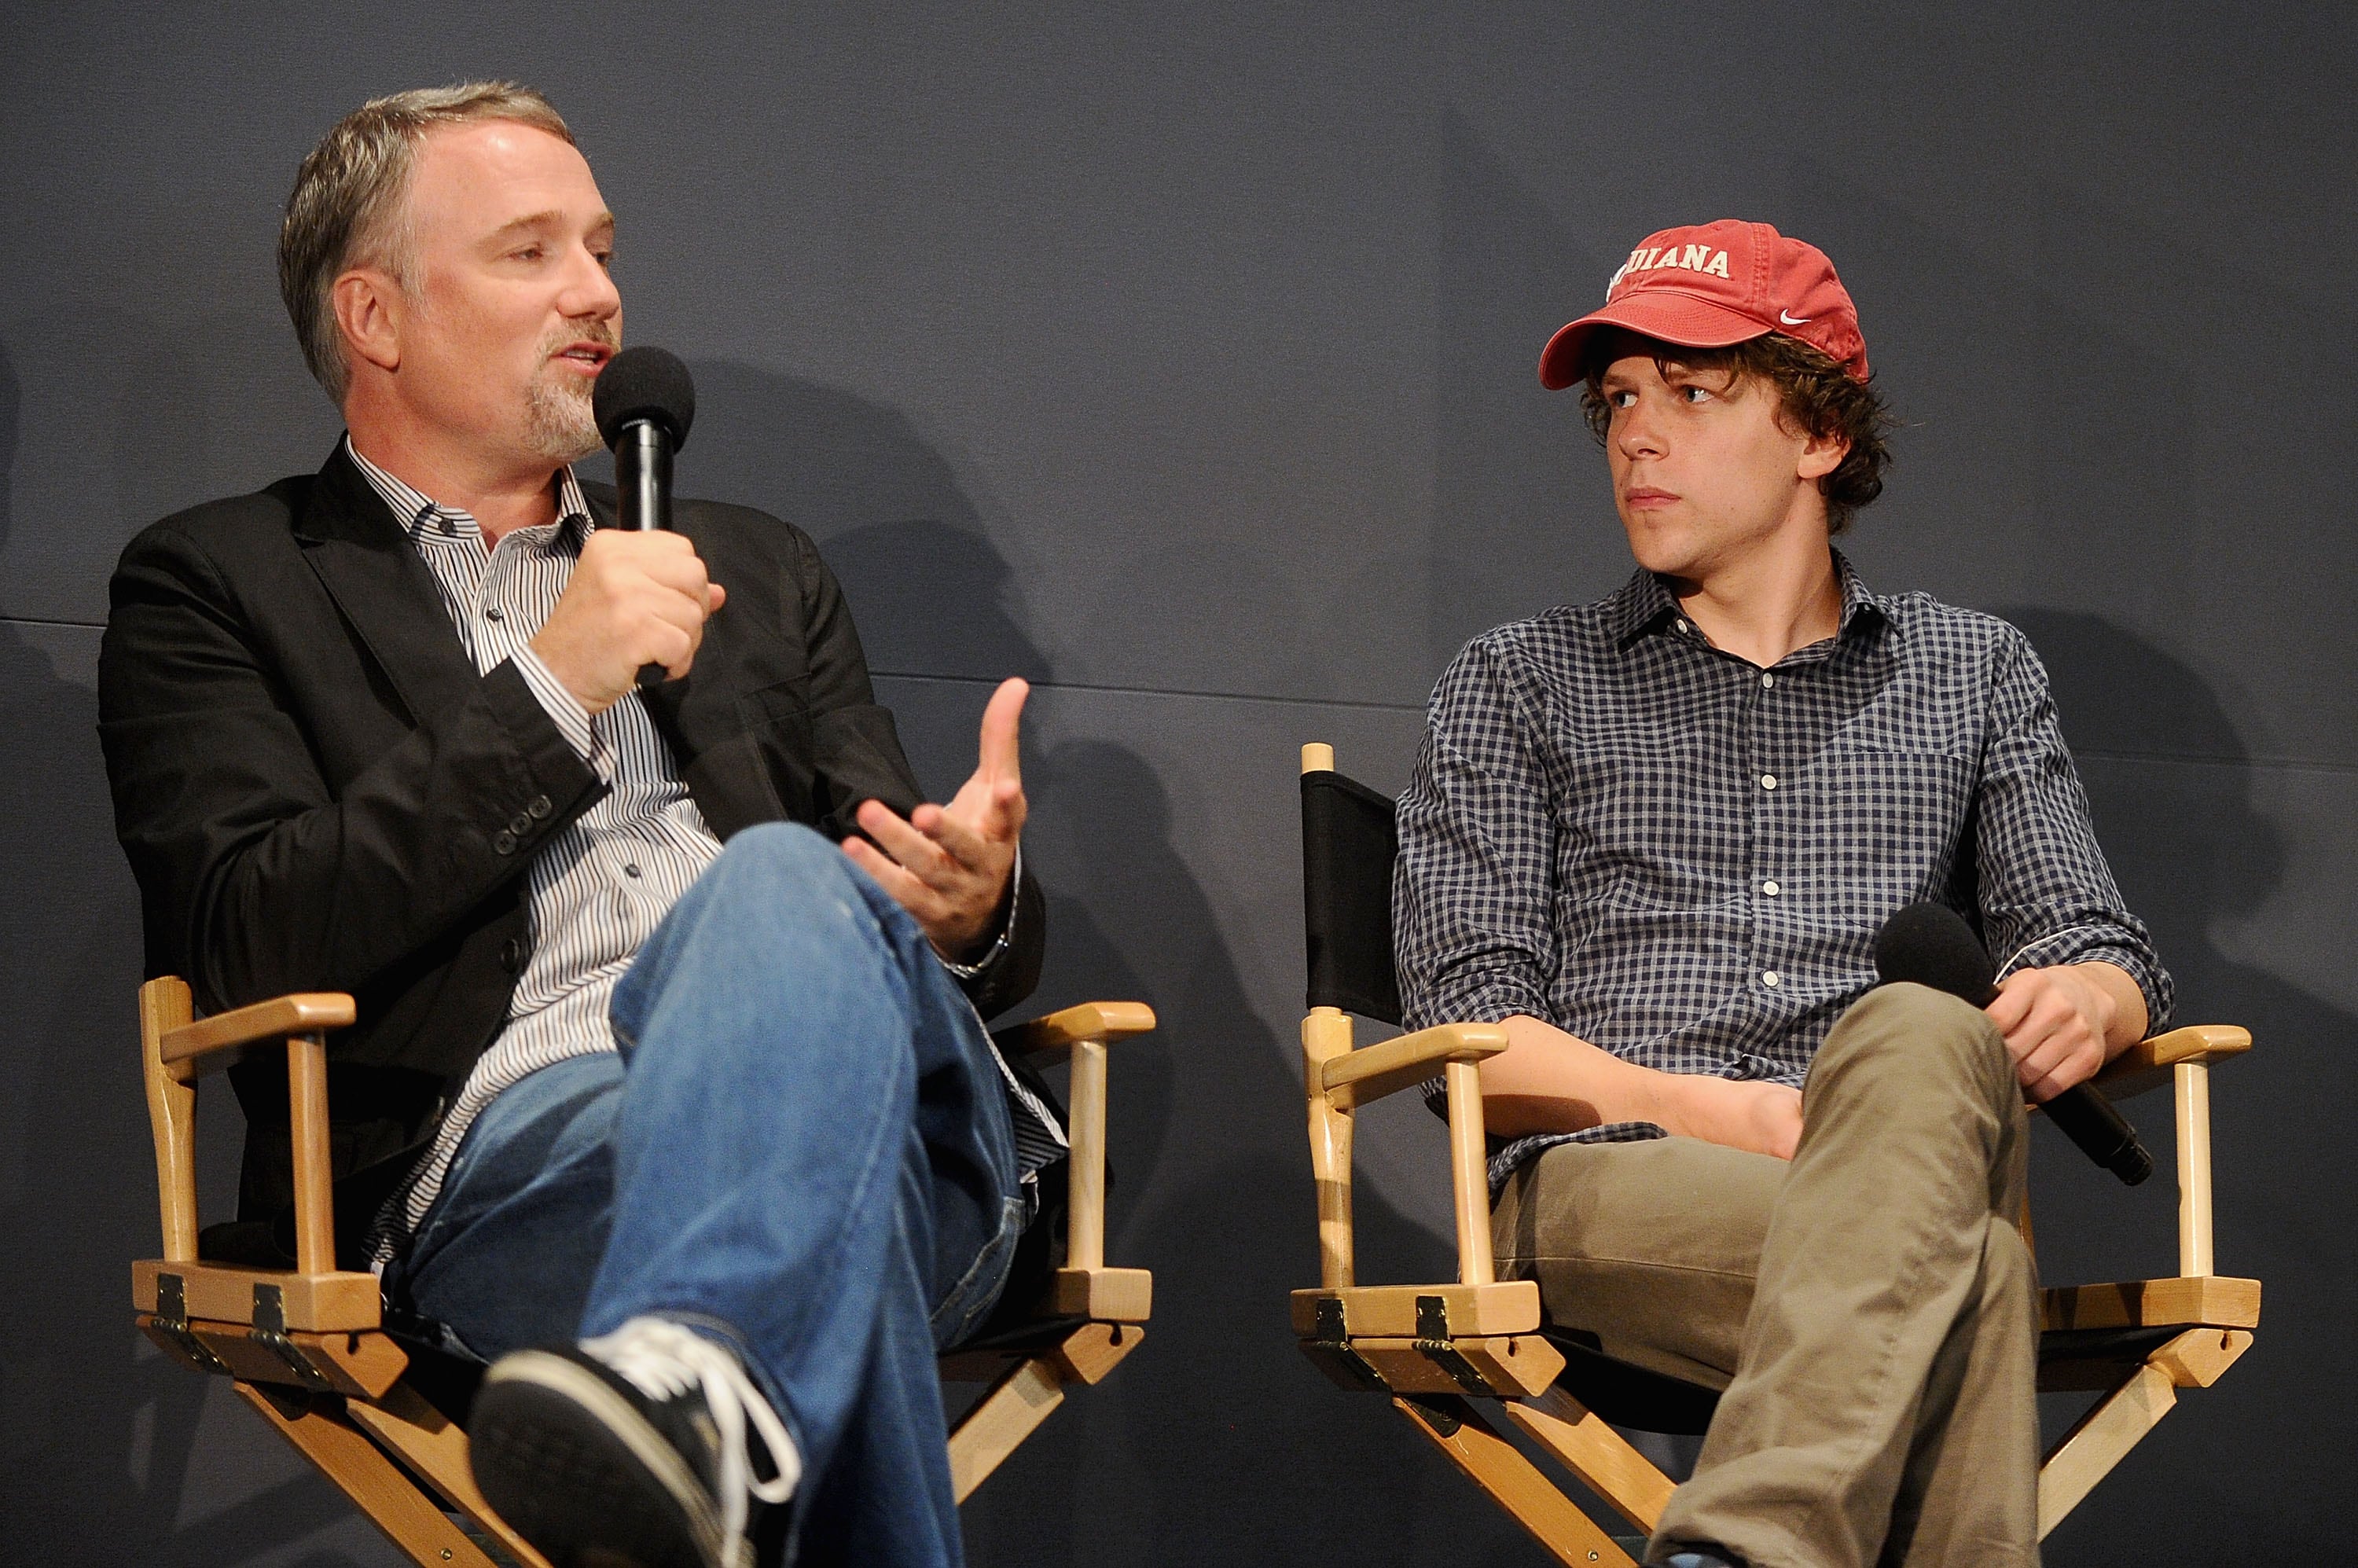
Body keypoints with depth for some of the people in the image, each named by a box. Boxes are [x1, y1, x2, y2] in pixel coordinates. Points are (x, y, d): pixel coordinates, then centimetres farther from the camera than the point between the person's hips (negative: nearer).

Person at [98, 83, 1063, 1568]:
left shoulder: (756, 570, 33)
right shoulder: (217, 586, 18)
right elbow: (250, 946, 2)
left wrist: (974, 904, 0)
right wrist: (549, 688, -3)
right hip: (523, 1134, -3)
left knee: (784, 882, -37)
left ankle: (683, 1376, -61)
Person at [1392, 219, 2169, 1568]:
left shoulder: (1975, 671, 26)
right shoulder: (1523, 681, 20)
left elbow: (2102, 946, 18)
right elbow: (1469, 1028, 9)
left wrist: (2083, 997, -9)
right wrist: (1707, 1112, -10)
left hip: (1903, 1164, 1)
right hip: (1607, 1180, -1)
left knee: (1921, 1038, -39)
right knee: (1962, 1265, -36)